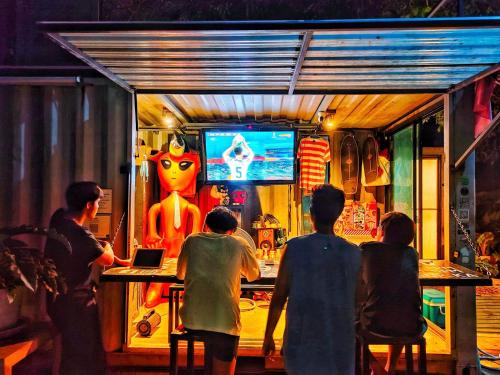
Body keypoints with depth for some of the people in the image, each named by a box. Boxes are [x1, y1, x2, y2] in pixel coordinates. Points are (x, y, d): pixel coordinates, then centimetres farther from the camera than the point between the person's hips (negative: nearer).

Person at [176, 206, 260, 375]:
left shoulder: (192, 240, 8)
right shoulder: (239, 244, 4)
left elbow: (180, 274, 21)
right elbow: (255, 275, 19)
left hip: (191, 319, 2)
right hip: (224, 321, -2)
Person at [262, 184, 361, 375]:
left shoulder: (295, 248, -11)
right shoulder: (353, 253, -7)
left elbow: (278, 297, -6)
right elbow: (358, 301, 3)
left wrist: (268, 336, 6)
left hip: (301, 342, 0)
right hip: (340, 346, 1)